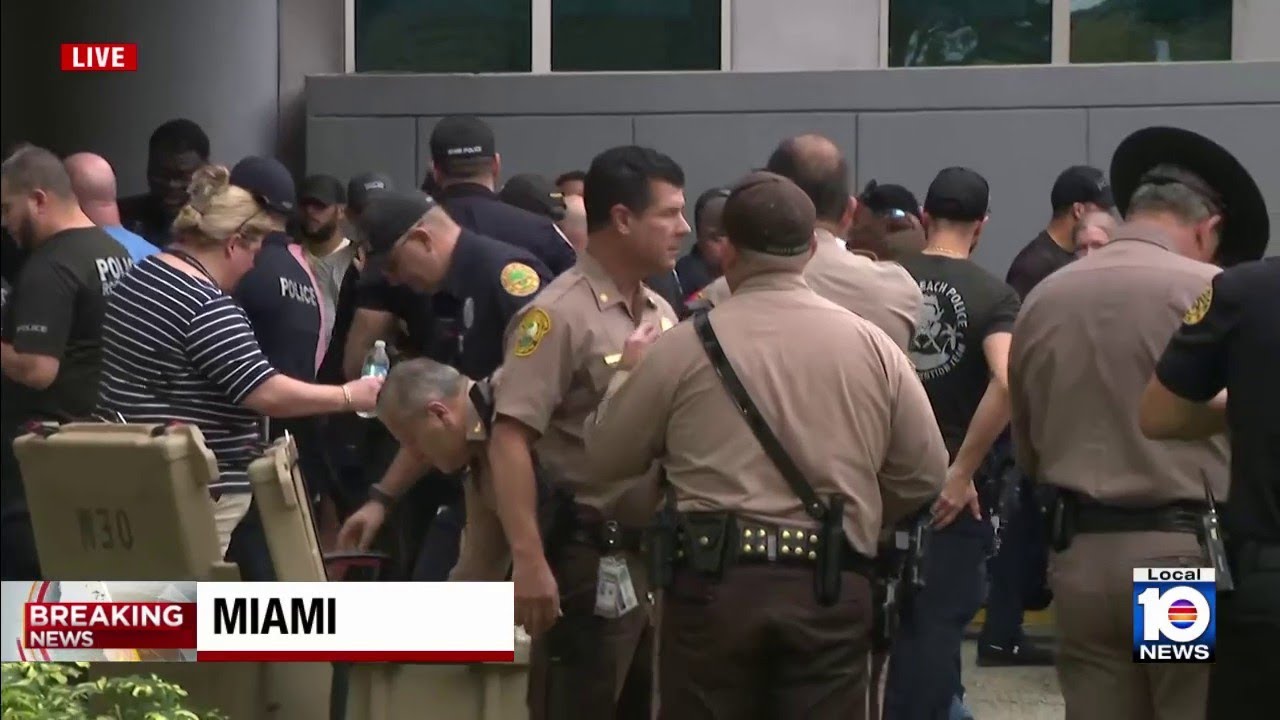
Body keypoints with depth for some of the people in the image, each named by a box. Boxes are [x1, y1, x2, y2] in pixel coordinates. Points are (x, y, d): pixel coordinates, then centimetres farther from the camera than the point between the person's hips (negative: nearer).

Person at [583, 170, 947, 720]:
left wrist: (628, 375, 24)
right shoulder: (872, 346, 3)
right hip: (833, 587, 1)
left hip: (717, 581, -1)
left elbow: (607, 457, 7)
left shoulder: (686, 346, -3)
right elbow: (924, 473, 8)